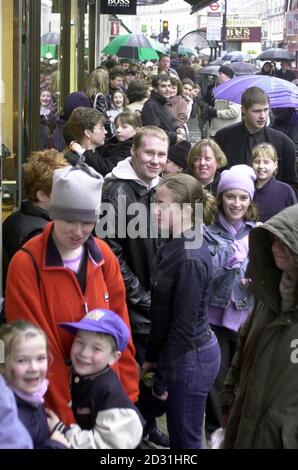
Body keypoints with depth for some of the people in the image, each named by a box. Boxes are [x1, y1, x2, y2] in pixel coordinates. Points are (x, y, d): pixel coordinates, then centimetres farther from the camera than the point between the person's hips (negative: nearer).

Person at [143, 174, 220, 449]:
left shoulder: (190, 260, -23)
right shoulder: (174, 248, 6)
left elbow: (184, 325, -21)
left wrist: (162, 377, -14)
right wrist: (152, 357, 16)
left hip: (190, 358, -9)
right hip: (184, 352, 9)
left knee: (185, 439, 4)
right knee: (178, 435, 19)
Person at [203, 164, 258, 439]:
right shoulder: (209, 232, -4)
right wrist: (233, 252, -25)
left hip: (248, 317, 2)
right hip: (215, 316, -2)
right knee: (216, 379, 0)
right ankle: (216, 433, 18)